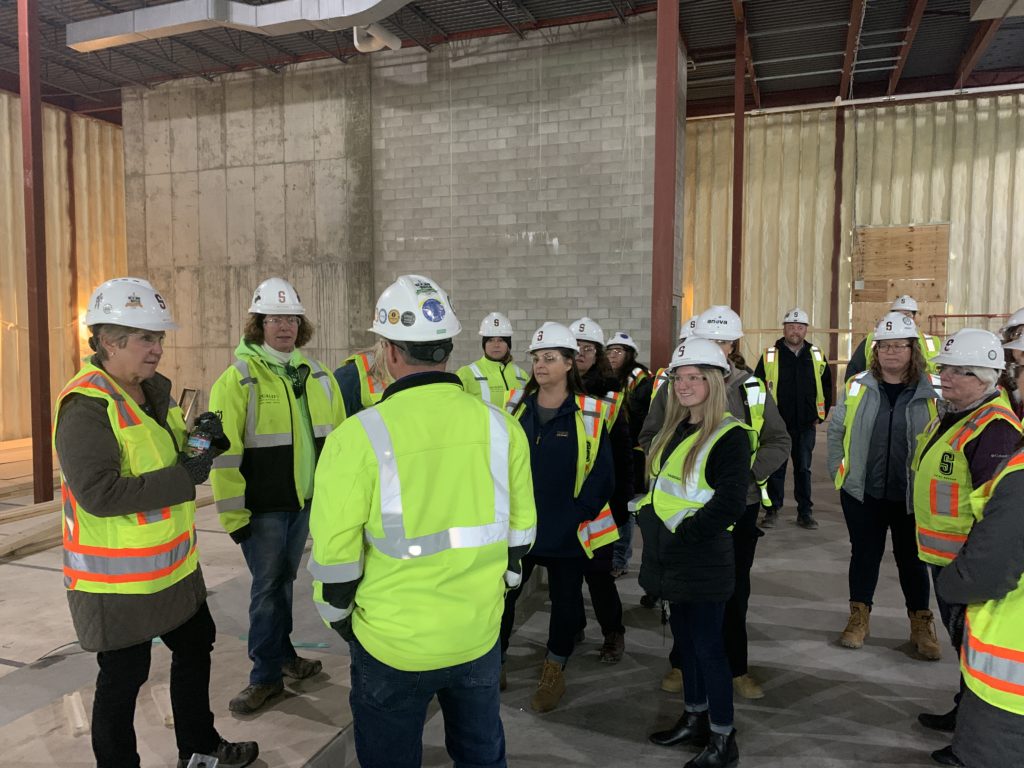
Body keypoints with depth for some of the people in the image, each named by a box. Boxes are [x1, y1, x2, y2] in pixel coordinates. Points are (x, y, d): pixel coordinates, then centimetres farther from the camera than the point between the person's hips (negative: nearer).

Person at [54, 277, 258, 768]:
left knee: (195, 648, 22)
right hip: (117, 580, -9)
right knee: (123, 678, 9)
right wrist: (186, 477, -27)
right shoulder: (86, 406, -22)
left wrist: (202, 439, -4)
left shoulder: (155, 388, 5)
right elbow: (98, 493, -31)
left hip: (174, 565, 9)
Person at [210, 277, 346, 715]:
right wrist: (232, 513, -15)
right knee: (267, 587, 3)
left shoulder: (317, 376, 7)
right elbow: (225, 452, -14)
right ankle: (267, 675, 18)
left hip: (306, 500, 5)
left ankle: (280, 655, 34)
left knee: (284, 581, 18)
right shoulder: (238, 380, -11)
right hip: (262, 506, -5)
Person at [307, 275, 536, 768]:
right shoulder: (500, 426, -7)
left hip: (392, 643, -3)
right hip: (479, 634, 4)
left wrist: (338, 617, 5)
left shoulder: (360, 435, -19)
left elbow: (335, 551, -13)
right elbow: (519, 531, 3)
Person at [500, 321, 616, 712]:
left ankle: (554, 672, 34)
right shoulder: (516, 405, 0)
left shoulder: (589, 414, -9)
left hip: (567, 531, -2)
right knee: (501, 592, 8)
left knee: (565, 600, 13)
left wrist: (578, 514, -13)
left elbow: (602, 474, -7)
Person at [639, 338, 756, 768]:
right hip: (670, 555, 8)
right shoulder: (674, 430, 10)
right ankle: (695, 719, 34)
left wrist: (683, 533, -17)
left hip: (702, 558, -8)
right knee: (685, 636, 18)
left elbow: (729, 504, -21)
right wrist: (648, 516, 5)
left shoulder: (729, 436, -15)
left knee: (707, 644, 1)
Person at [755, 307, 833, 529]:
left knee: (803, 469, 9)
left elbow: (826, 388, 13)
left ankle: (805, 513, 18)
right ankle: (772, 510, 17)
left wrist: (820, 416, 9)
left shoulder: (817, 356, 5)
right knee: (776, 468, 6)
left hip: (806, 425, 2)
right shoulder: (769, 356, -3)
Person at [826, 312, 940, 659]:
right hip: (862, 492, 1)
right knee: (864, 553, 13)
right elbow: (836, 430, 7)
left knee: (912, 558, 14)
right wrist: (838, 471, 4)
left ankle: (922, 626, 31)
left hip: (911, 495, -1)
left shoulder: (931, 391, -5)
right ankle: (859, 618, 29)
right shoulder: (857, 386, -2)